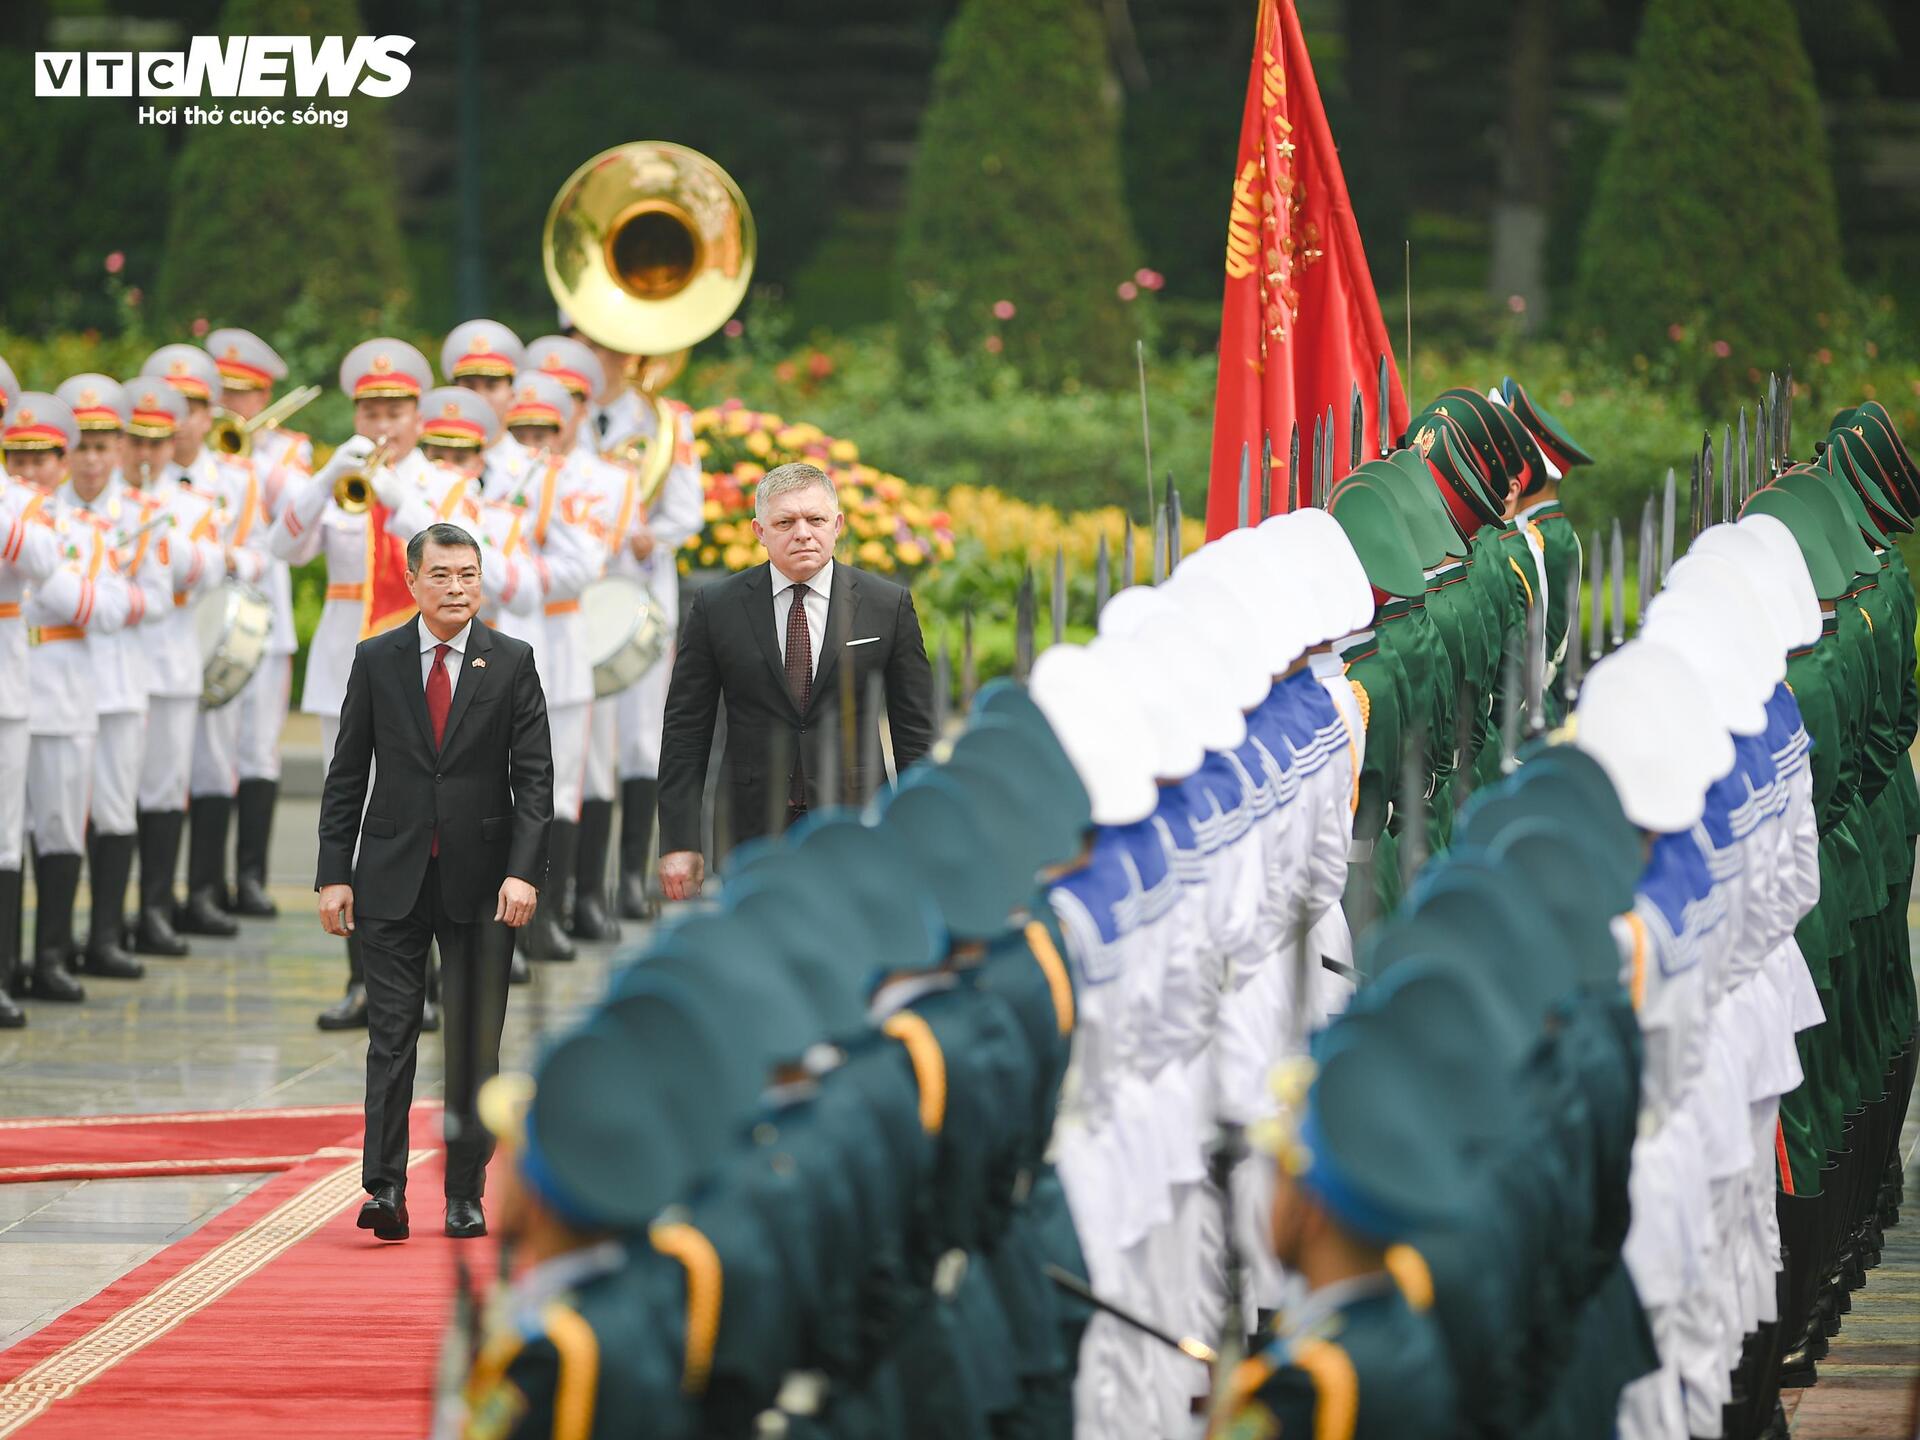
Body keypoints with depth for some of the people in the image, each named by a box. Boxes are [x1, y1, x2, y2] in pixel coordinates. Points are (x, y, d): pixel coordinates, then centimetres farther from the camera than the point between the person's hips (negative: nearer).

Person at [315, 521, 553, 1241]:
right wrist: (334, 874, -1)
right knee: (391, 1037, -5)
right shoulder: (376, 661, 4)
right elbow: (347, 775, 5)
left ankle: (465, 1196, 10)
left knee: (475, 1042, 4)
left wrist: (523, 872, -12)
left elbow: (533, 777, -1)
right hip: (392, 878, 0)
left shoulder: (512, 663, 2)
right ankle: (385, 1189, -6)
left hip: (480, 881, 0)